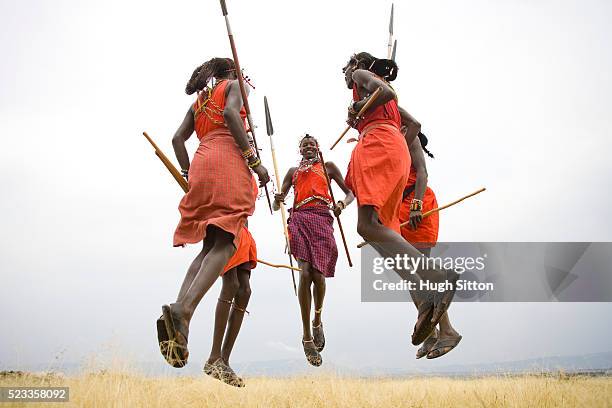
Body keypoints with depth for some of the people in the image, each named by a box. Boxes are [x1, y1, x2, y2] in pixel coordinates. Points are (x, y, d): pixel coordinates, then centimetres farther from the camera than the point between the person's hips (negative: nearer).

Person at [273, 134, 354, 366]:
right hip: (299, 219, 1)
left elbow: (350, 192, 17)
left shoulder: (328, 166, 22)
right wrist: (278, 201, -6)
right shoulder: (293, 171, 25)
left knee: (318, 275, -12)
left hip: (322, 219, -1)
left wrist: (342, 203, -6)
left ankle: (317, 321, 19)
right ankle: (307, 336, -12)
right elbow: (277, 205, 19)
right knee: (305, 273, -17)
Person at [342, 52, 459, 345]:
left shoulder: (362, 74, 14)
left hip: (379, 144, -9)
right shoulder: (383, 92, 38)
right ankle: (428, 297, -21)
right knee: (378, 228, -3)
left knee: (368, 225, -24)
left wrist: (357, 109, 2)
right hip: (397, 151, 9)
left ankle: (437, 278, -41)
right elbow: (413, 124, 32)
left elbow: (387, 91, -9)